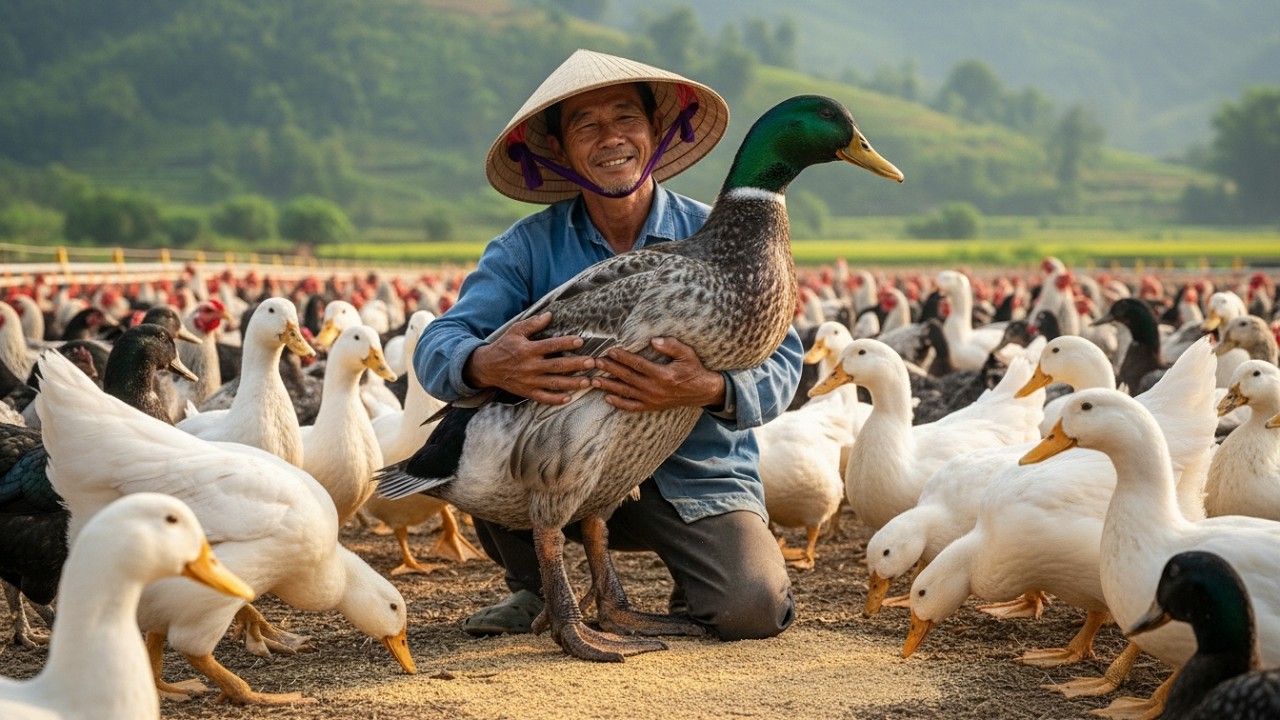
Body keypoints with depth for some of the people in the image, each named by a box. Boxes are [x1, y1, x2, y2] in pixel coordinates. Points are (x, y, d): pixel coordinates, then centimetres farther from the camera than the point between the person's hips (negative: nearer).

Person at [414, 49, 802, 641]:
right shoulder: (530, 247, -2)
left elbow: (780, 361, -11)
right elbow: (437, 346, -13)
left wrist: (710, 389, -35)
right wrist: (485, 365, -39)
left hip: (697, 479, -1)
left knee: (753, 607, -26)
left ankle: (693, 582, 13)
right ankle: (530, 587, 2)